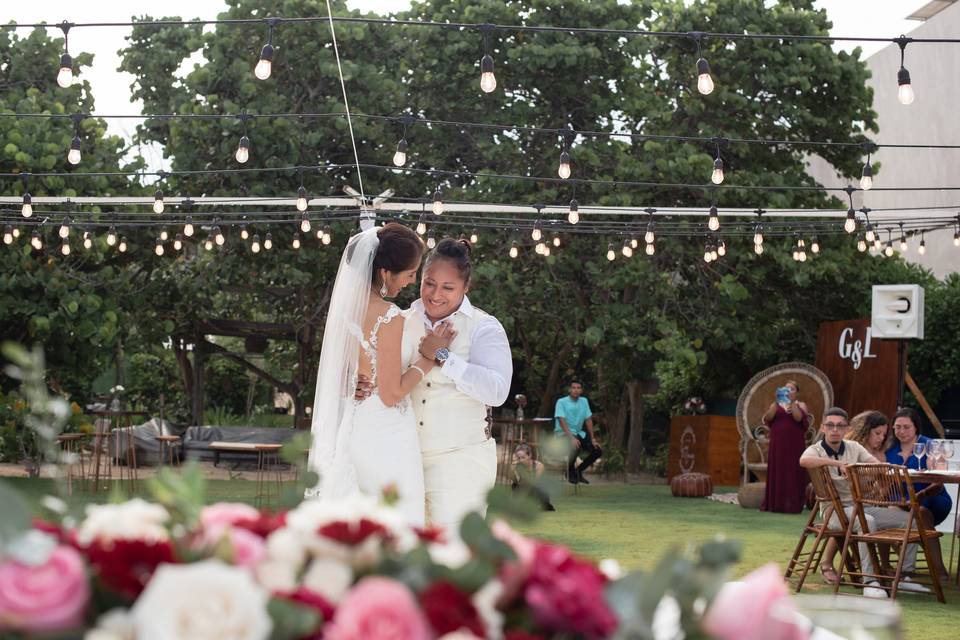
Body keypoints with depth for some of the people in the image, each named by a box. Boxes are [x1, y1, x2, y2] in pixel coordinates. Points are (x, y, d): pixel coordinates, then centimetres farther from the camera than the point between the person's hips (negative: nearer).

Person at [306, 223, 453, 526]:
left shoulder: (345, 304, 5)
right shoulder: (389, 317, -19)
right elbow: (392, 393, -16)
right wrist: (430, 356, -9)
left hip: (352, 428, 8)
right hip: (386, 433, -8)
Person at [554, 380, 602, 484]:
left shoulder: (584, 401, 5)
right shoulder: (561, 402, -12)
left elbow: (588, 420, 5)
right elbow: (562, 421, -23)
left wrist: (593, 439, -1)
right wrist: (571, 438, -34)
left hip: (579, 433, 6)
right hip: (563, 433, -6)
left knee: (598, 450, -6)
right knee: (576, 447, -36)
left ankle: (578, 471, 12)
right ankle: (570, 472, -9)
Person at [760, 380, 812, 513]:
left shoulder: (801, 405, 9)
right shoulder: (776, 405, 13)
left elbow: (799, 418, -11)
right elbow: (768, 417, -5)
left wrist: (791, 403, -18)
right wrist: (777, 402, -15)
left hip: (795, 446, -1)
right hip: (778, 445, 1)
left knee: (793, 473, -4)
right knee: (777, 473, -1)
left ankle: (792, 504, -4)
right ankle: (775, 503, 0)